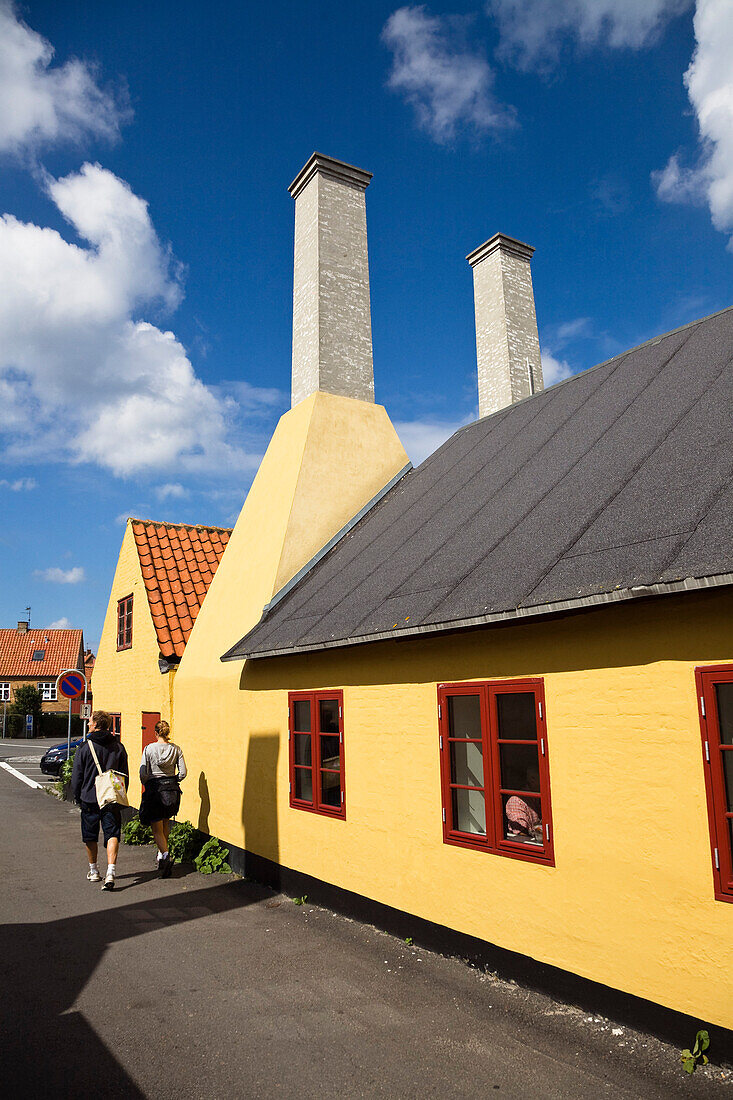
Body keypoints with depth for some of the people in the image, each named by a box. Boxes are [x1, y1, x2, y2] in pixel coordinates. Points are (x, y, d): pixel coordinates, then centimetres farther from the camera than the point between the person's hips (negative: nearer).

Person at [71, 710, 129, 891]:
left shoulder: (84, 747, -7)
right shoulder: (119, 747, 2)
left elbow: (76, 776, -1)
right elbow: (125, 774, 8)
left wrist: (77, 796, 13)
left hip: (89, 799, -1)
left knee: (90, 836, 15)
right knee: (112, 834, -1)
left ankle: (93, 871, 28)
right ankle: (110, 872, -16)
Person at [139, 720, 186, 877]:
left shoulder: (149, 748, -8)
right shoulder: (176, 749, -1)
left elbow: (143, 773, -11)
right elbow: (182, 773, -3)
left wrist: (146, 785, 8)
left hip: (154, 789, -3)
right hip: (172, 790, 3)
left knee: (157, 829, 2)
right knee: (165, 823, 25)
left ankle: (165, 855, -18)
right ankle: (161, 853, 32)